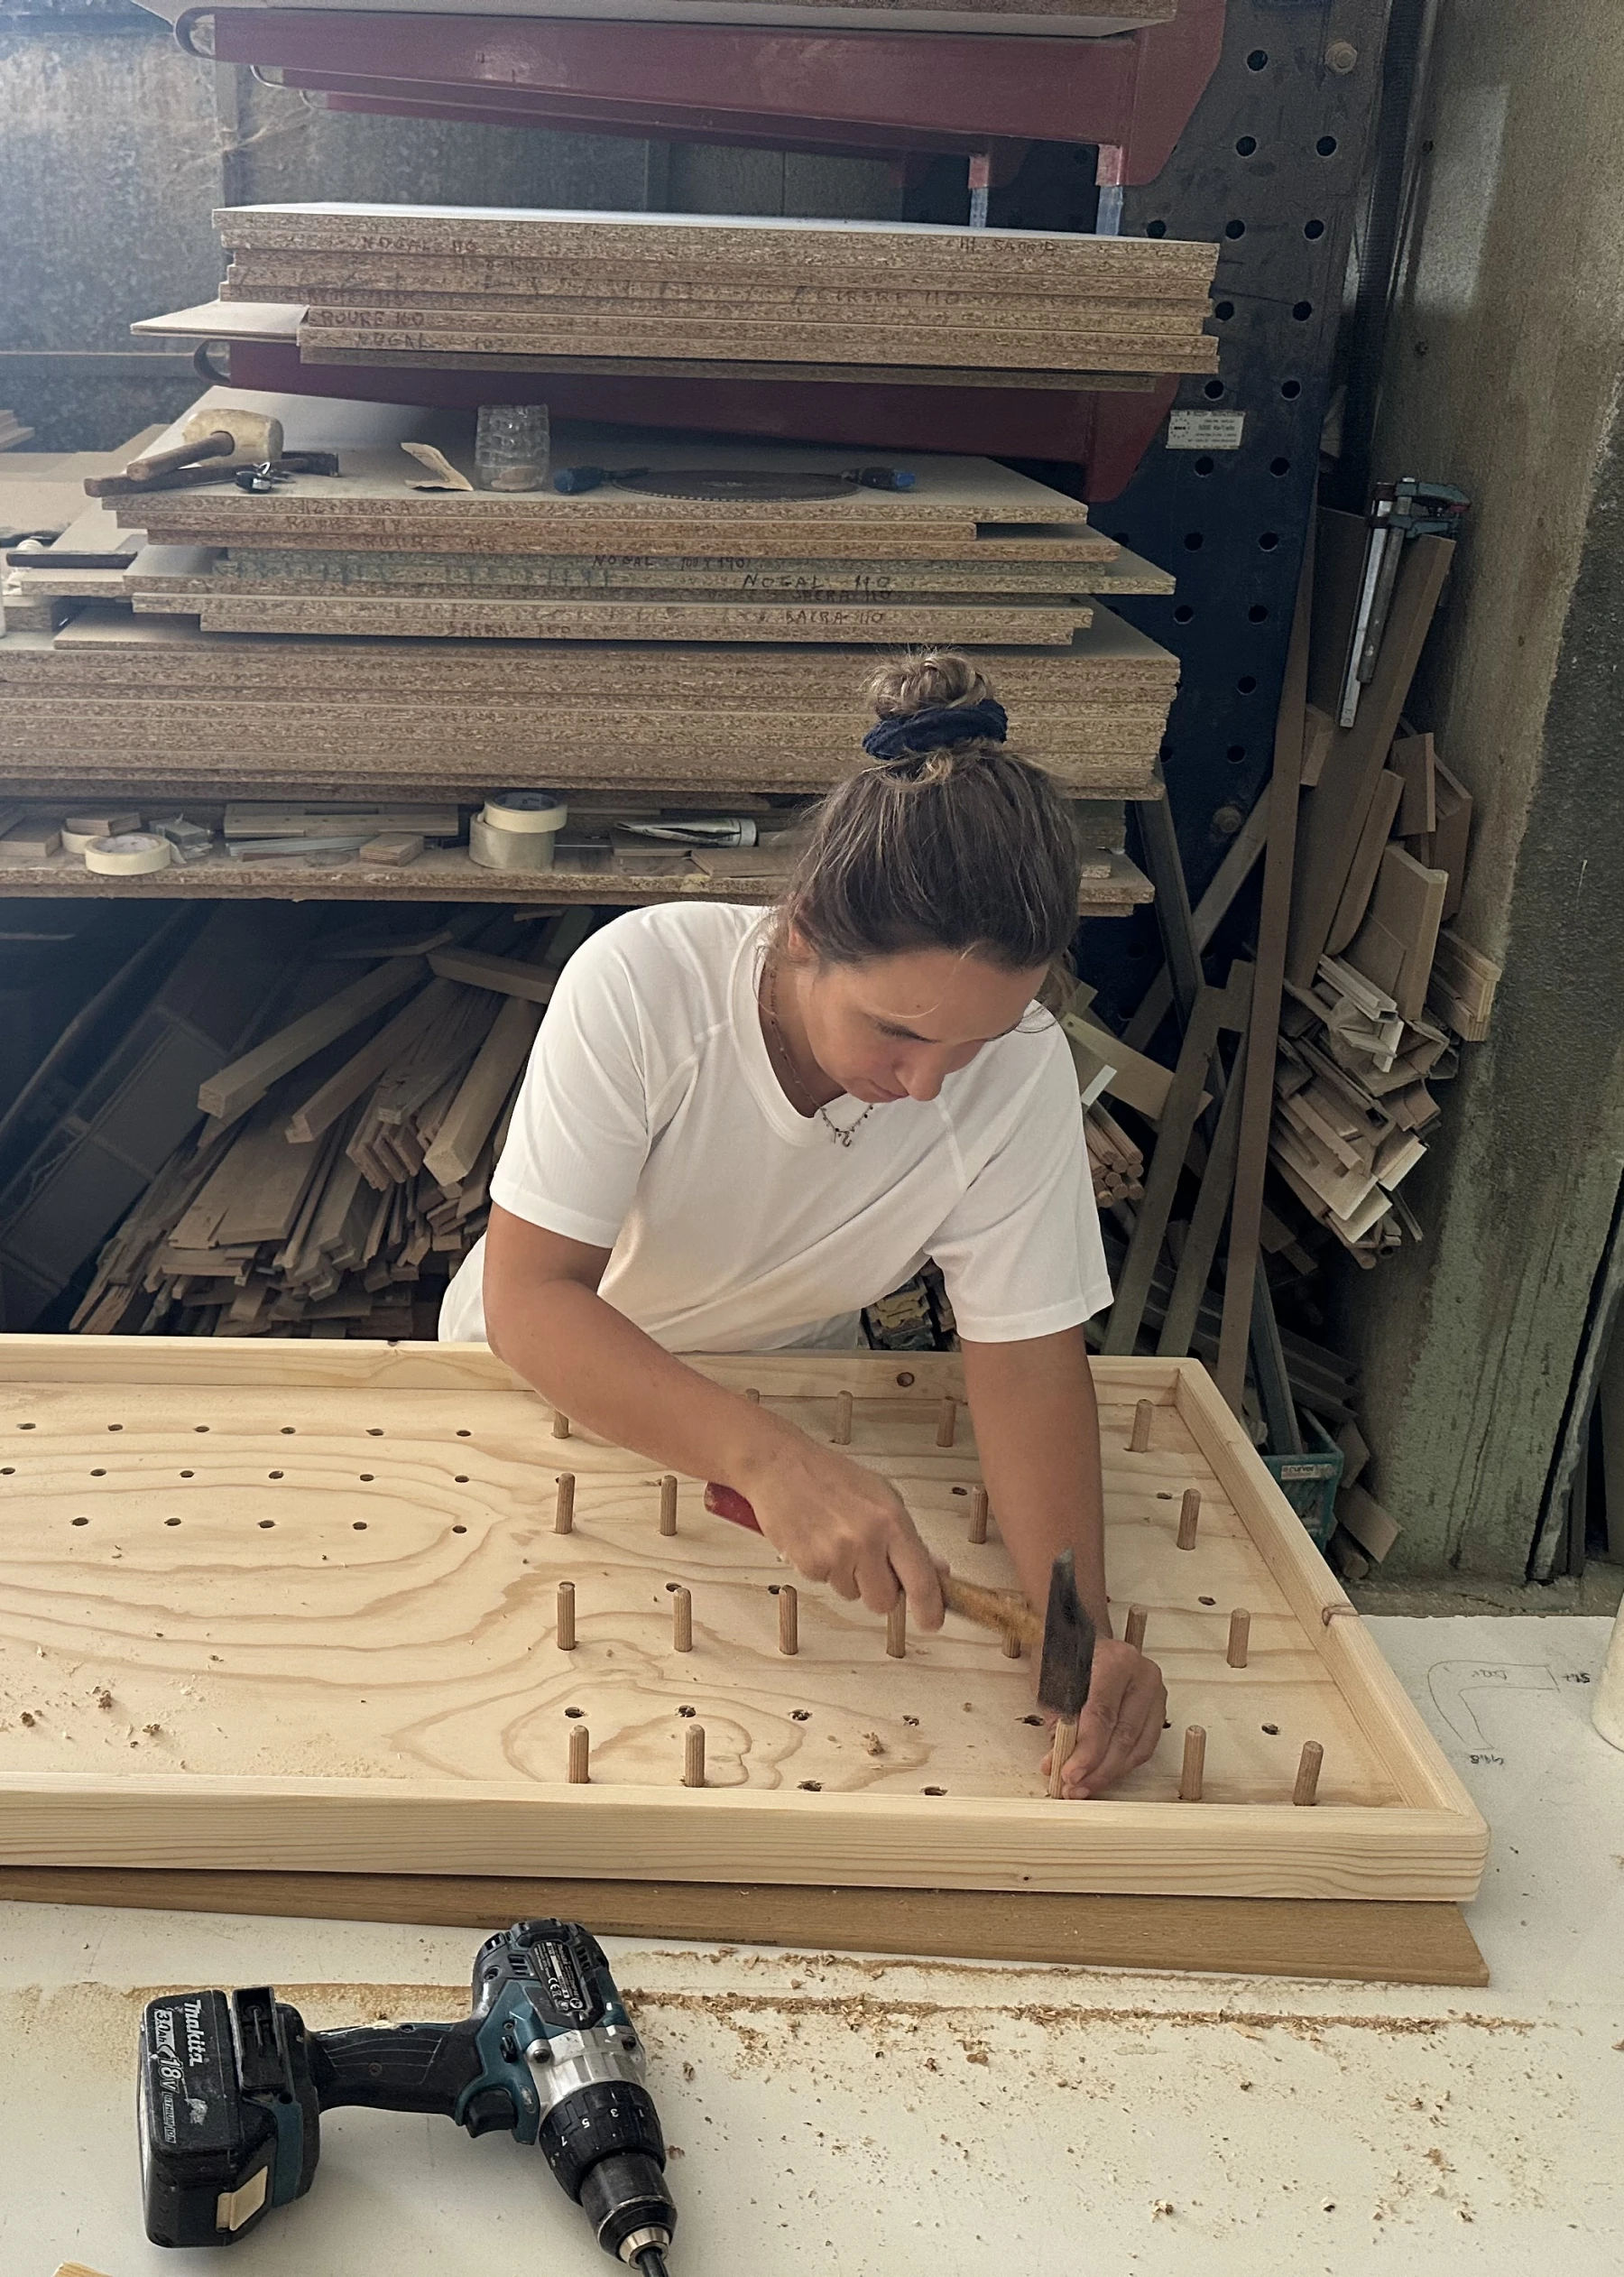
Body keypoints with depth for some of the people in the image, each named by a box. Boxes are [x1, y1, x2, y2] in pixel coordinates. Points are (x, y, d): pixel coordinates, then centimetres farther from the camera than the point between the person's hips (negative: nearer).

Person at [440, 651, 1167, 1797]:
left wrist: (1079, 1619, -37)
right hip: (551, 1365, -1)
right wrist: (766, 1456, -50)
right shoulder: (642, 980, -34)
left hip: (789, 1385, 2)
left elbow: (1027, 1357, -22)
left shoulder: (1020, 1071, -26)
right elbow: (529, 1297, -36)